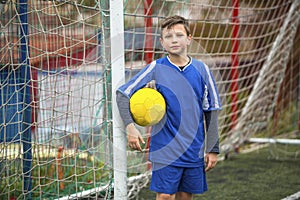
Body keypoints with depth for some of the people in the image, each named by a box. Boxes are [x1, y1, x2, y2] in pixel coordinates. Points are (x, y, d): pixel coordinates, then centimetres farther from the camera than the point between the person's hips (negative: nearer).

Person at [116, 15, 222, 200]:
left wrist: (212, 149, 6)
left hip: (194, 151, 3)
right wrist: (130, 127, -15)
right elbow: (123, 94, -1)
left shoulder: (201, 70, 3)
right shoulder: (156, 69, -4)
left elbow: (211, 111, 8)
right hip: (165, 150, -3)